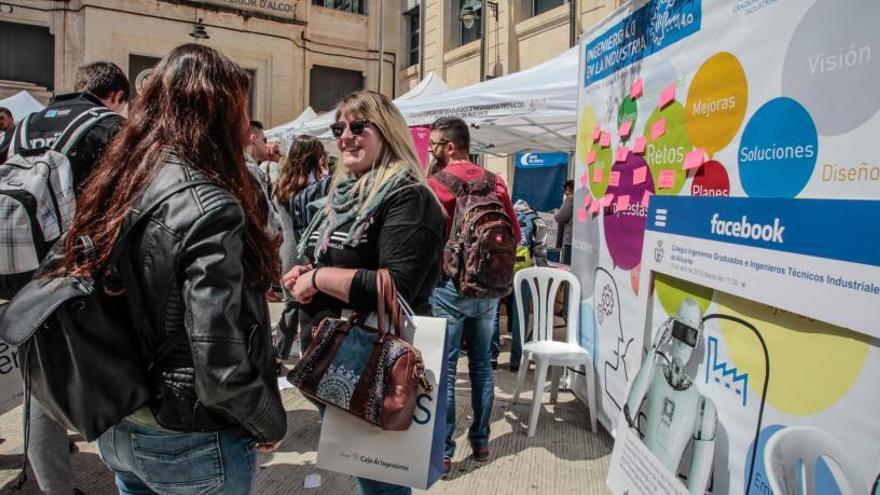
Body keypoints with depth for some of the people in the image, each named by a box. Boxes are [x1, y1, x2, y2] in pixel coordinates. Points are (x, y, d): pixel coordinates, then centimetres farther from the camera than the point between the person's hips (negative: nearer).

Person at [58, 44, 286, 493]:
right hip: (192, 445, -7)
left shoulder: (113, 187, -2)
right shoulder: (208, 206, -26)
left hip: (119, 431, 7)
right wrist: (273, 423, -10)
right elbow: (219, 368, -28)